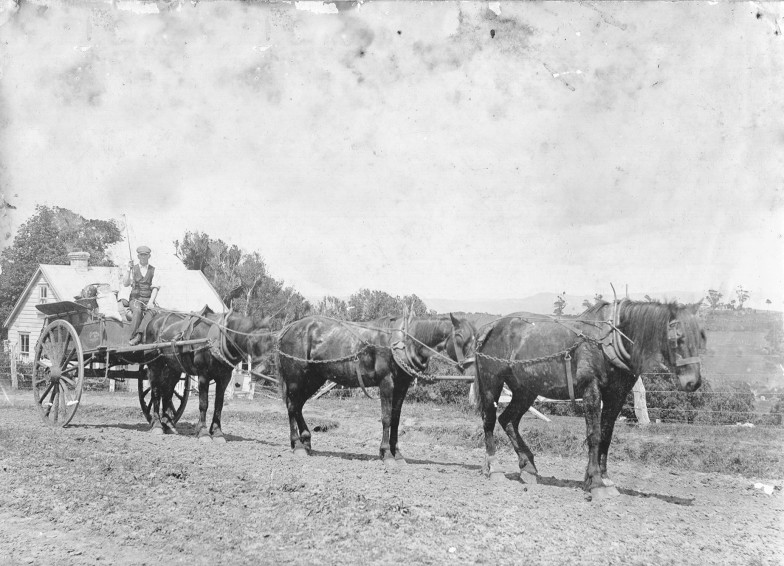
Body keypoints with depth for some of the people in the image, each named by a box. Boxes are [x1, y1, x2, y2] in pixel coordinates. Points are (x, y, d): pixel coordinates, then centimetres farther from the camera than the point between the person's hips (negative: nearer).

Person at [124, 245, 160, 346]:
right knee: (138, 311, -34)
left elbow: (155, 288, 4)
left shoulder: (153, 270, 11)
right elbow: (125, 284, -2)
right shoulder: (133, 269, 11)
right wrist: (129, 270, -14)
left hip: (148, 299, 1)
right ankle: (134, 335, -39)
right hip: (135, 299, -1)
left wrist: (151, 302, -11)